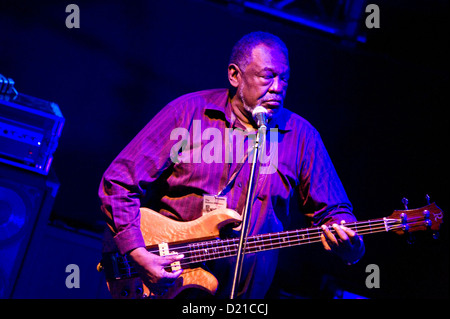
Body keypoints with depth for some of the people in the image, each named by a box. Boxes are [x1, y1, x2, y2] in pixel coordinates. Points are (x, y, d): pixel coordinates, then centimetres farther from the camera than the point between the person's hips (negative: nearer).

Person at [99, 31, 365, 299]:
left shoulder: (301, 136, 3)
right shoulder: (189, 111, -3)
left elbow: (332, 210, 10)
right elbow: (120, 182, -3)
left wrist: (347, 242, -13)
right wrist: (138, 254, -14)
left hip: (246, 288, 4)